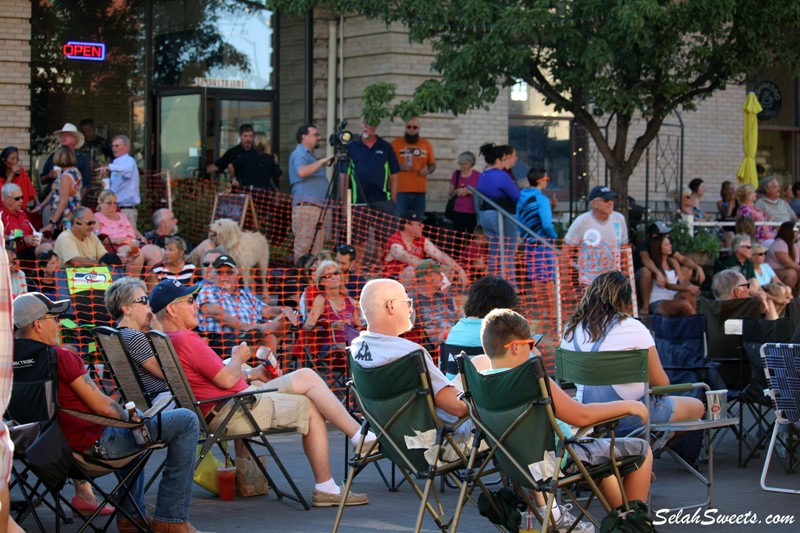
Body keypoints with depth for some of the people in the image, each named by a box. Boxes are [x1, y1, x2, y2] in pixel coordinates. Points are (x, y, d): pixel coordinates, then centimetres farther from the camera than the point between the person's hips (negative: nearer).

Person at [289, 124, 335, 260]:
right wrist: (321, 161, -19)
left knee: (316, 249, 7)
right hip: (306, 206, -10)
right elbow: (302, 172, -26)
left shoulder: (308, 154, 26)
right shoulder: (300, 154, -6)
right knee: (304, 248, -13)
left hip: (316, 207, 10)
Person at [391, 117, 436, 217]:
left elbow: (432, 164, 18)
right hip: (401, 190, -3)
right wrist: (400, 167, -14)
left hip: (420, 190, 3)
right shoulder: (396, 143, 3)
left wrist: (428, 170, -4)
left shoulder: (426, 144, 11)